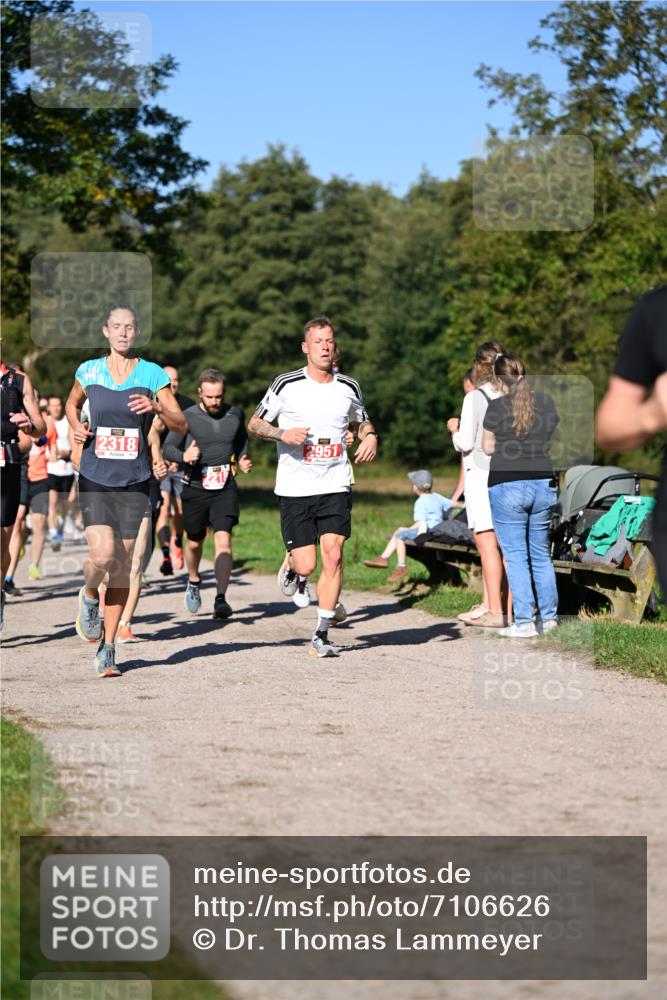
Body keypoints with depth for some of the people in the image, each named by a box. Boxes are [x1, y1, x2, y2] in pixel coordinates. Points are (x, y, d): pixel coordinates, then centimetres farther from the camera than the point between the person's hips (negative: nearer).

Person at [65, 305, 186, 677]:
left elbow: (181, 424, -1)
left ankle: (108, 647, 15)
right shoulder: (89, 371, 4)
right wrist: (76, 426, 3)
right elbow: (72, 403, 24)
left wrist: (157, 408, -20)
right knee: (103, 556, -19)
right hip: (95, 479, 0)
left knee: (123, 566, 2)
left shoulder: (152, 374, 0)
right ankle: (89, 596, 16)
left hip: (134, 482, 0)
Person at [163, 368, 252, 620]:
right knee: (194, 542, 13)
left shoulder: (236, 415, 3)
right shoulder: (188, 417, -7)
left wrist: (243, 459, 7)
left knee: (223, 539, -16)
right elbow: (167, 448, -2)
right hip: (195, 488, 0)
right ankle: (194, 582, 44)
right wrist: (184, 456, -23)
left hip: (226, 488, 0)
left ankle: (221, 599, -21)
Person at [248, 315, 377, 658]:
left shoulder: (348, 387, 7)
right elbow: (254, 423, 5)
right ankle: (292, 567, 34)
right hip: (295, 488, -2)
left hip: (335, 486, 2)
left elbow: (361, 421, 25)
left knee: (333, 556, -11)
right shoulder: (286, 385, -3)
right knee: (306, 564, -6)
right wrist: (282, 434, -14)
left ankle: (321, 635, -1)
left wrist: (370, 436, 3)